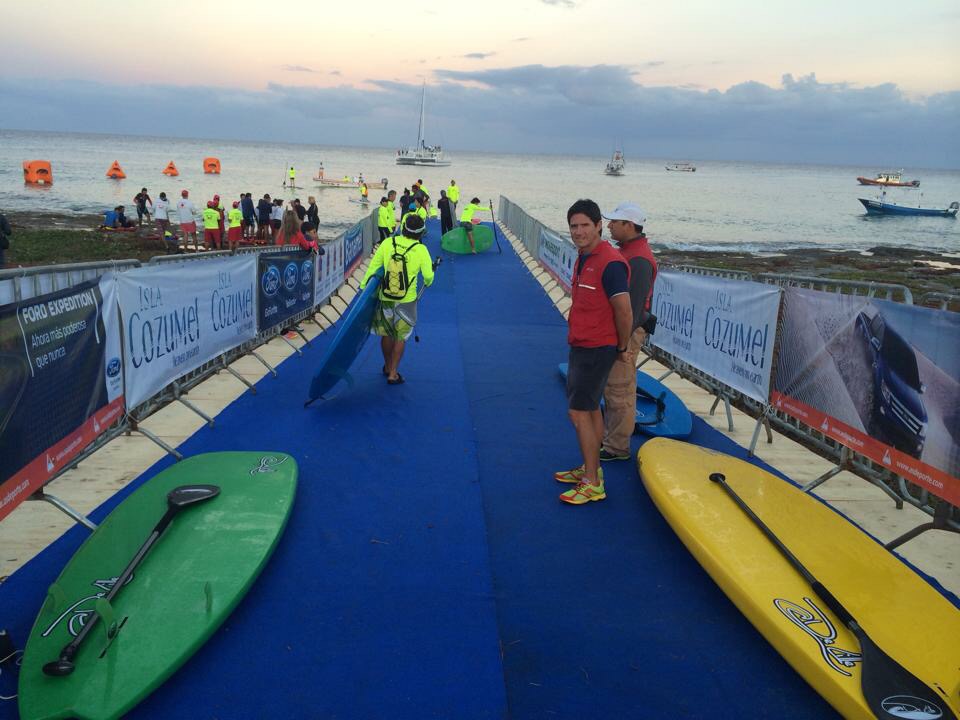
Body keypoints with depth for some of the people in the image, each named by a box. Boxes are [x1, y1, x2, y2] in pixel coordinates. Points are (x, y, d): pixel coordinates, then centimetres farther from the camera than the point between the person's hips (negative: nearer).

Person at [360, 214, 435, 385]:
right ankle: (393, 373, 13)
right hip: (407, 300, -2)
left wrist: (363, 286, 5)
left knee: (386, 334, 20)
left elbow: (373, 267, -5)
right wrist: (427, 283, 16)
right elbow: (428, 276, -7)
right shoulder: (421, 249, -13)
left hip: (385, 297, 2)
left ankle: (388, 367, 38)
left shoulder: (388, 243, -9)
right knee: (401, 337, 13)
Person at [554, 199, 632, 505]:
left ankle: (592, 484, 0)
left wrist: (622, 348, -6)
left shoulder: (610, 263, -21)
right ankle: (590, 469, 28)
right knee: (591, 408, 16)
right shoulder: (583, 258, 10)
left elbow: (624, 312, -19)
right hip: (581, 345, 10)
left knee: (579, 411, -7)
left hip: (596, 349, -10)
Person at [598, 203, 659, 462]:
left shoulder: (639, 260, -21)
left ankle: (617, 448, 8)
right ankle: (610, 437, 32)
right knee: (611, 388, 19)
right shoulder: (626, 251, 13)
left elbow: (633, 304, -24)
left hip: (625, 333, -11)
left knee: (620, 391, -2)